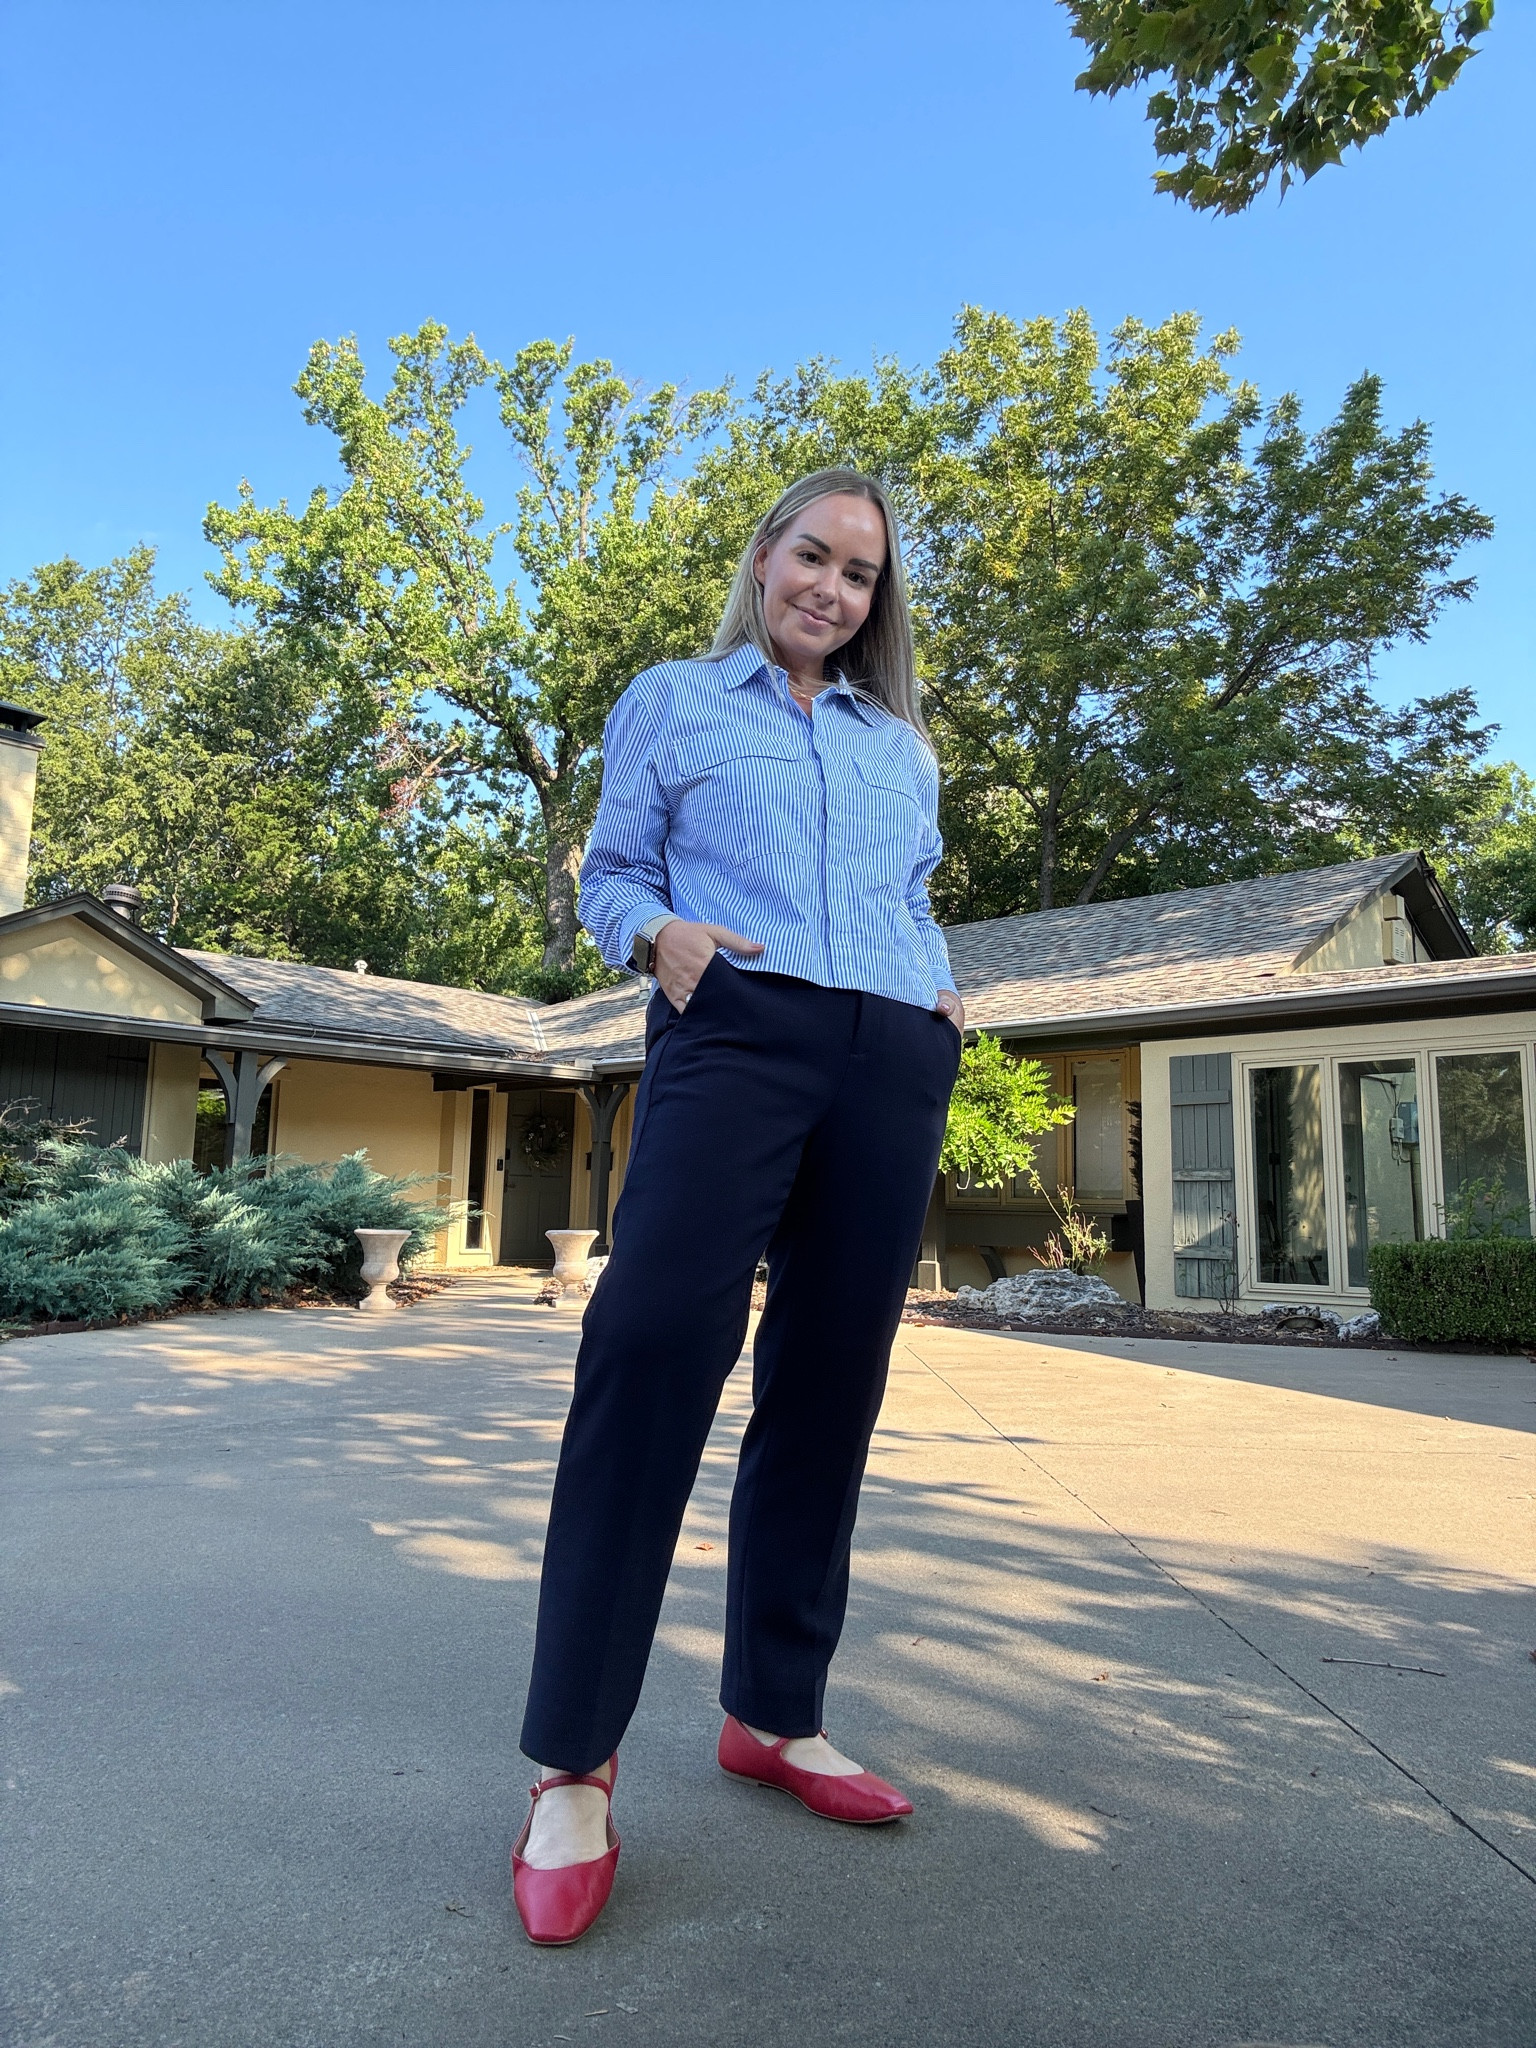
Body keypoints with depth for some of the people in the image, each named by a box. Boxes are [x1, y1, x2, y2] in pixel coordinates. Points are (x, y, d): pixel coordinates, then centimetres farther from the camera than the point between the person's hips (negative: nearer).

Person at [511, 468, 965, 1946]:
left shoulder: (902, 744, 27)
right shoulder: (673, 702, 18)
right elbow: (608, 876, 13)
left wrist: (942, 994, 9)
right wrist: (657, 933, -8)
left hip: (894, 1061, 4)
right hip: (734, 1030, -4)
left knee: (828, 1379, 3)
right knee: (653, 1339, -18)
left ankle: (774, 1714, 16)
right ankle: (573, 1756, -8)